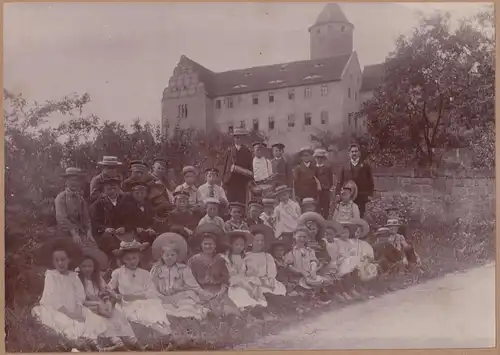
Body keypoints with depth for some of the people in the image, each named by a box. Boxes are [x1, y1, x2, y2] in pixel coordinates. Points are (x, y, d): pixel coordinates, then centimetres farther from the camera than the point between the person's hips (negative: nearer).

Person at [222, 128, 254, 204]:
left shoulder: (247, 151, 6)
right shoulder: (229, 151, 9)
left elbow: (250, 167, 5)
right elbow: (225, 166, 8)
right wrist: (224, 178, 1)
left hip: (242, 182, -1)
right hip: (230, 181, 1)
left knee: (242, 202, -2)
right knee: (231, 202, -1)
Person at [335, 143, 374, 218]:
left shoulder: (365, 166, 10)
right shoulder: (344, 167, 14)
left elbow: (370, 180, 7)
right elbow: (340, 182, 10)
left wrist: (370, 194, -1)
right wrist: (338, 194, -1)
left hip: (361, 197, -1)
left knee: (360, 216, -2)